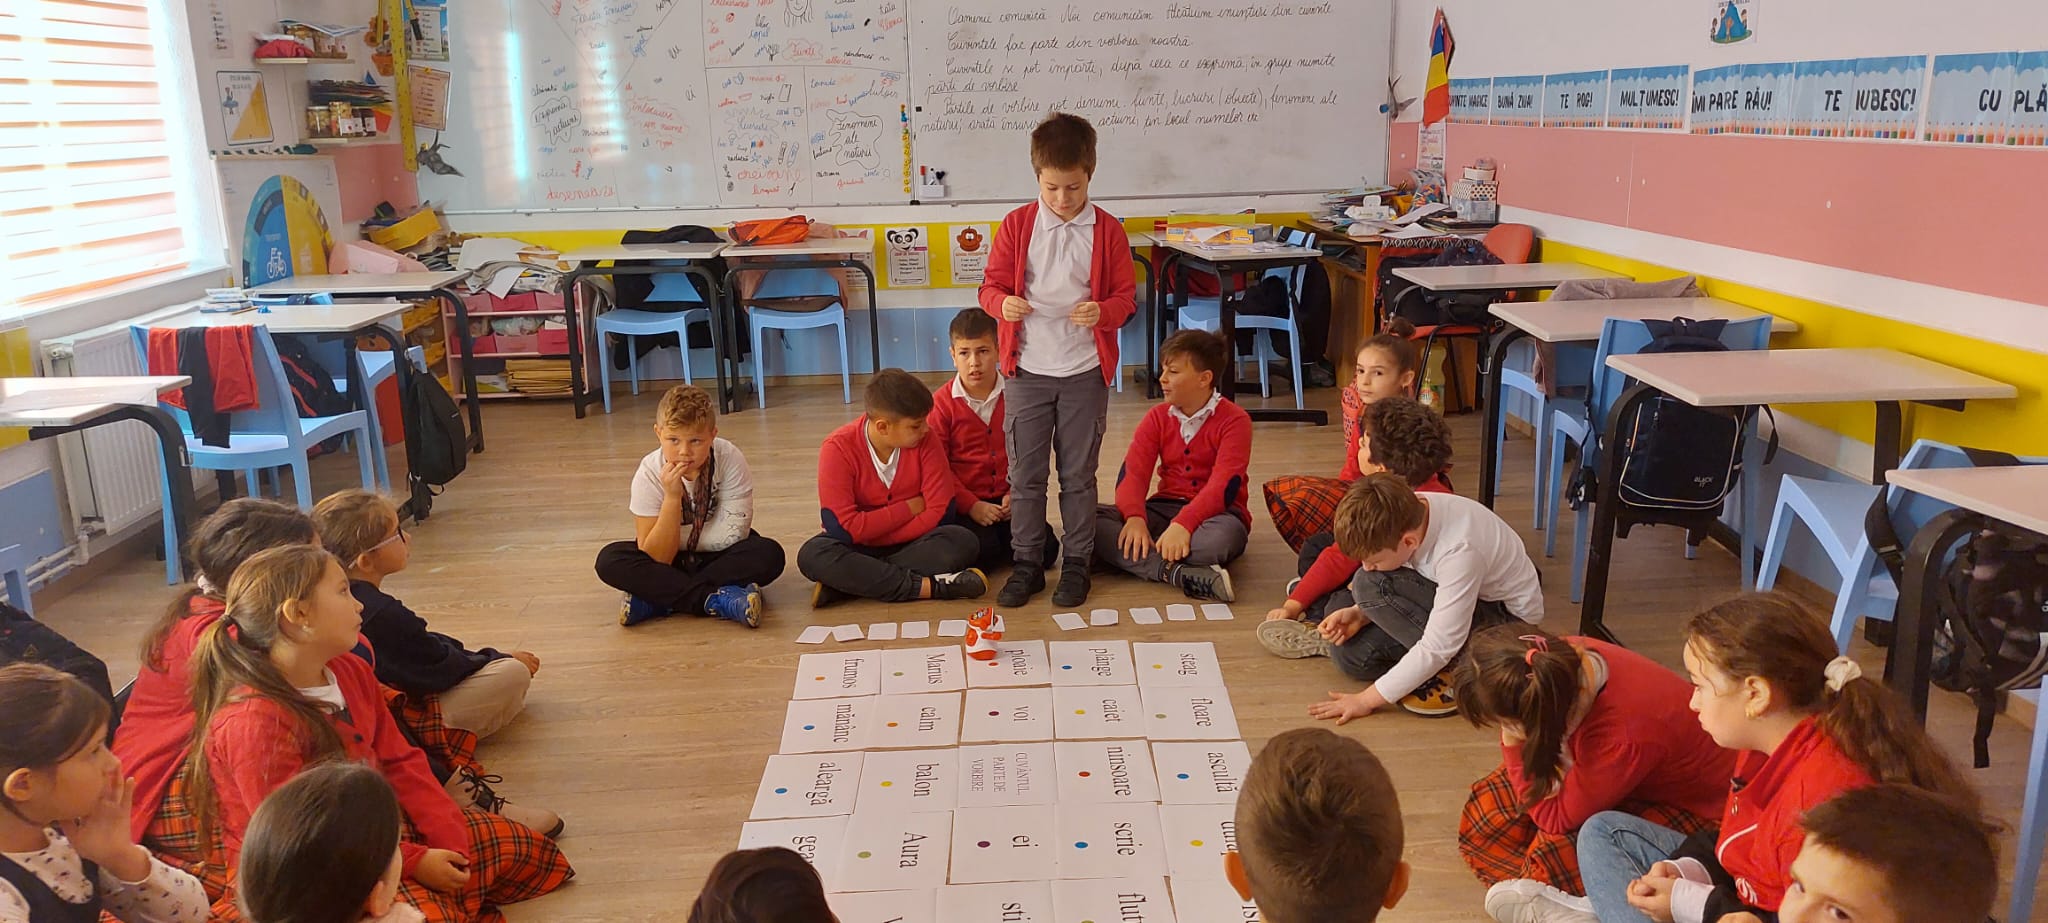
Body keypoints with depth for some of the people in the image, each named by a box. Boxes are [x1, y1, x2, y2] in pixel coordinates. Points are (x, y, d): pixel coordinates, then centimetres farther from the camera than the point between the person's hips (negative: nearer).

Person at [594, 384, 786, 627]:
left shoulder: (730, 460, -21)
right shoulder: (649, 473, -19)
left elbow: (734, 534, -20)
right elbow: (658, 560, -23)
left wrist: (679, 538, -17)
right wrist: (672, 497, -34)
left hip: (720, 556, 0)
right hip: (671, 560, 1)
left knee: (769, 555, -31)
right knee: (609, 560, -26)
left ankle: (658, 599, -26)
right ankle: (718, 600, -31)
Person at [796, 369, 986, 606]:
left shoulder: (925, 441, -12)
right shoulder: (838, 449, -18)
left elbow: (941, 511, -14)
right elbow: (842, 528, -23)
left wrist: (872, 533, -18)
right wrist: (909, 508, -17)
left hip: (910, 544, 2)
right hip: (859, 548, -1)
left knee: (963, 542, -27)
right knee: (812, 555, -32)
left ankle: (846, 584, -28)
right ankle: (927, 587, -33)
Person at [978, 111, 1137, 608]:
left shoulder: (1107, 230, -1)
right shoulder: (1016, 225, 1)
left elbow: (1126, 296, 2)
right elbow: (991, 285, 3)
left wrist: (1103, 311, -20)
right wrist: (1003, 302, -19)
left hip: (1085, 370, -1)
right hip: (1027, 369, 1)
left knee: (1078, 474, 8)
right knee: (1025, 473, 6)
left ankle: (1076, 564, 21)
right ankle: (1027, 564, 20)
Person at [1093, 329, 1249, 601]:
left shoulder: (1234, 420, -8)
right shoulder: (1157, 418, 7)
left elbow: (1224, 485, -21)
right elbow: (1132, 473, -7)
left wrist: (1183, 524, -38)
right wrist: (1135, 518, -29)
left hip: (1211, 512, -4)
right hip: (1164, 508, 5)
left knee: (1226, 533, -42)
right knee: (1089, 520, -22)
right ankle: (1179, 573, -39)